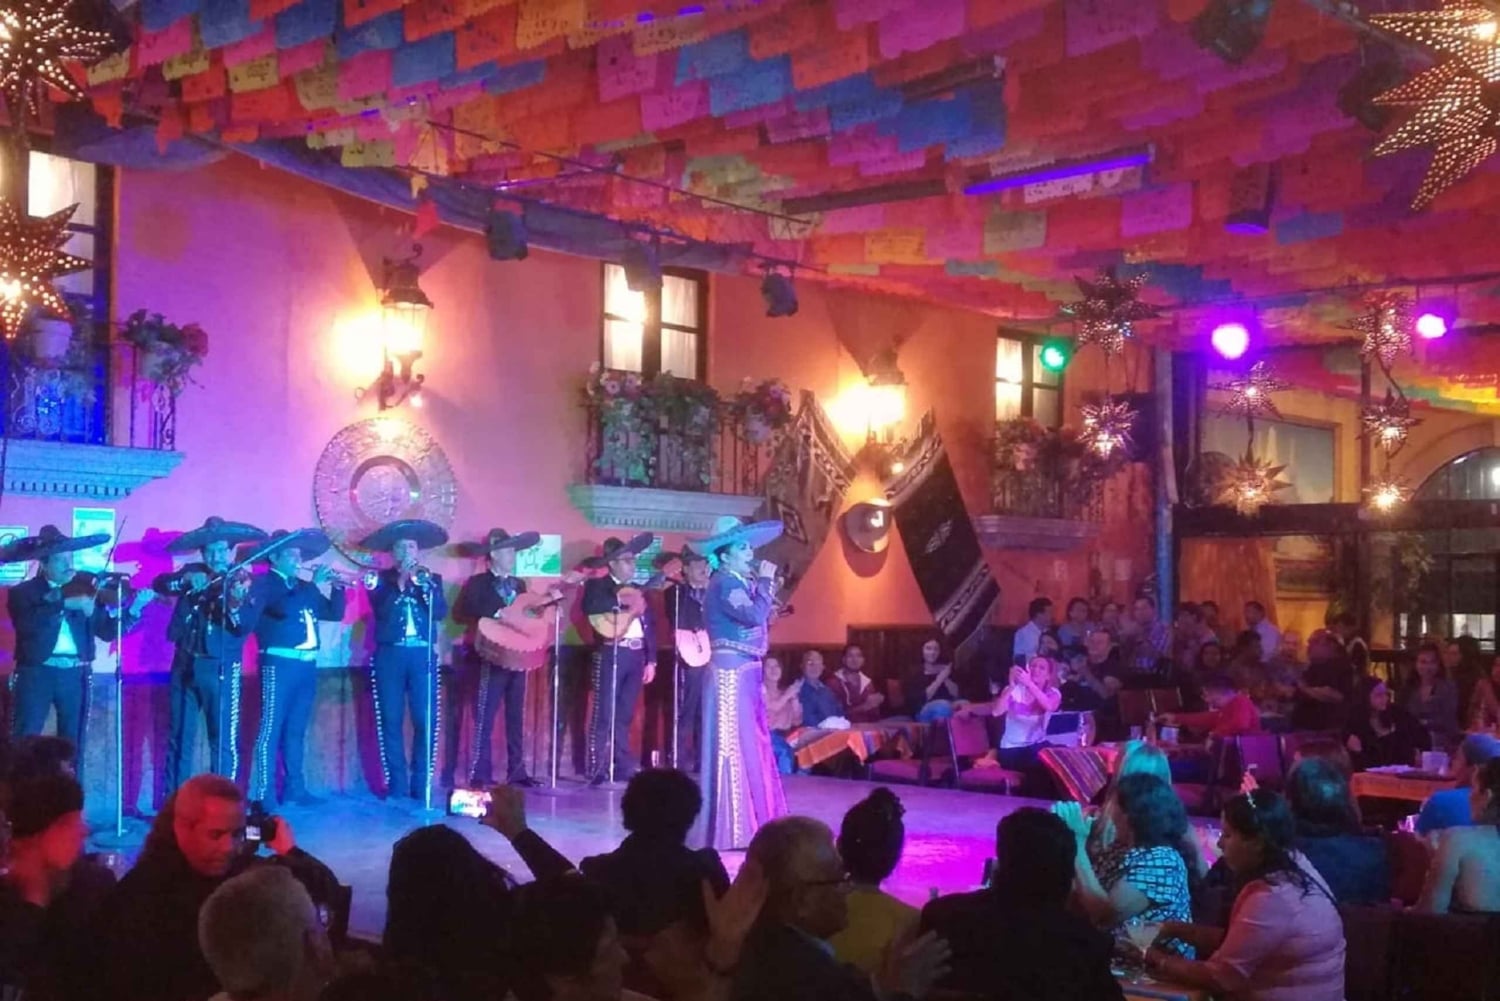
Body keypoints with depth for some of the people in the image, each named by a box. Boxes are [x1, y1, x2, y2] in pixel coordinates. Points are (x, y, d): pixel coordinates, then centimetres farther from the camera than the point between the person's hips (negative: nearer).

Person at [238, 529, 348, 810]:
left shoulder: (302, 586, 19)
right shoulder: (263, 584, -3)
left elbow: (334, 614, 19)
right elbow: (285, 608, -22)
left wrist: (336, 586, 4)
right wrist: (315, 583, -22)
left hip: (306, 665, 8)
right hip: (279, 663, -8)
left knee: (296, 730, 13)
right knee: (272, 729, -8)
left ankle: (294, 787, 19)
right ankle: (265, 795, -10)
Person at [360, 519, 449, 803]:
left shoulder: (432, 578, 13)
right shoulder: (382, 578, 8)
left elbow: (441, 613, -2)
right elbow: (380, 611, -7)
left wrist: (427, 587, -15)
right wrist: (399, 582, -13)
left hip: (422, 655, 1)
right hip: (390, 655, -1)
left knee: (426, 721, -5)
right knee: (391, 722, 0)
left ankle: (421, 783, 4)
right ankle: (397, 785, 7)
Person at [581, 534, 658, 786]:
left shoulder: (637, 590, 18)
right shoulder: (597, 585, 1)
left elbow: (650, 625, 17)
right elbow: (589, 607, -21)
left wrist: (651, 660, 10)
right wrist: (620, 600, -21)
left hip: (637, 656, 6)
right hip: (611, 654, -6)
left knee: (624, 716, 9)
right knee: (604, 715, -7)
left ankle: (623, 768, 13)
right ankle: (598, 771, -7)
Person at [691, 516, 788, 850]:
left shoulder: (740, 583, 15)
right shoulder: (725, 583, -14)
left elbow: (757, 620, 16)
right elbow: (754, 616, -25)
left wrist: (765, 588, 10)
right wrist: (765, 582, -13)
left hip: (746, 673, 10)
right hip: (731, 673, -10)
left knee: (751, 746, 12)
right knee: (735, 748, -7)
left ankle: (750, 823, 20)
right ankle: (733, 831, -2)